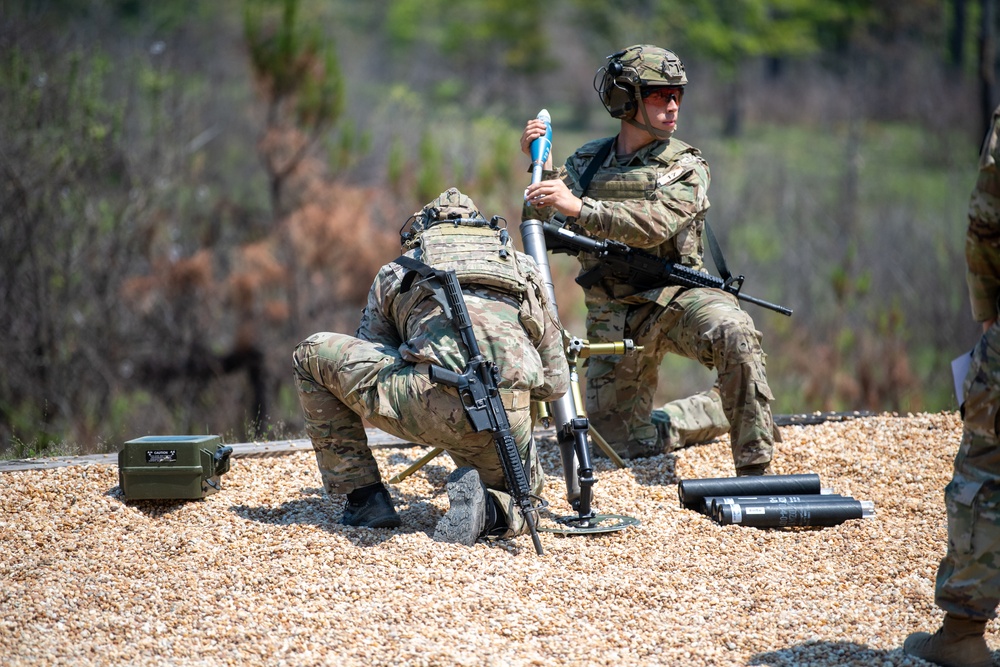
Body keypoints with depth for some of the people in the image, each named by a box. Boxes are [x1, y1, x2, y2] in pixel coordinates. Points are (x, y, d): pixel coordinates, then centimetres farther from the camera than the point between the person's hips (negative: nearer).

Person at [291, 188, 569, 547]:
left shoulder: (395, 273, 27)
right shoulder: (526, 269, 31)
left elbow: (364, 364, 33)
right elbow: (555, 383, 30)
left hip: (432, 405, -2)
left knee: (312, 356, 21)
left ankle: (365, 497, 20)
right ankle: (487, 509, -2)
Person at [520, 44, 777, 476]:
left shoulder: (685, 167, -4)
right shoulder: (587, 161, 7)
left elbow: (653, 224, -23)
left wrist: (578, 206, -31)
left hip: (676, 297, -3)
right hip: (615, 320, 3)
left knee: (735, 334, -36)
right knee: (627, 446, 3)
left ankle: (755, 470, -28)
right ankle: (718, 409, 30)